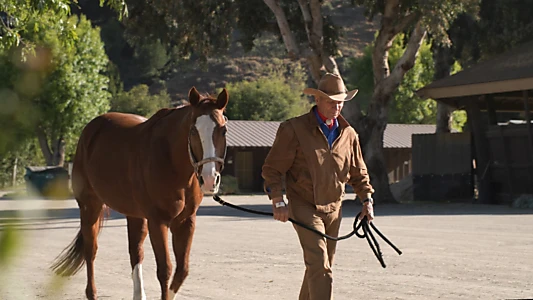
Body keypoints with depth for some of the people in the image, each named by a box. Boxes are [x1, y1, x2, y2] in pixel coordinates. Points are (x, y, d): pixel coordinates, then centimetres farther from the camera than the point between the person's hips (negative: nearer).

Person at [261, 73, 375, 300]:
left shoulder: (348, 134, 7)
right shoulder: (293, 129, -10)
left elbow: (358, 173, 18)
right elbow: (272, 168, -9)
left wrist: (366, 199, 6)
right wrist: (278, 201, -18)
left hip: (333, 209, 6)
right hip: (304, 207, -6)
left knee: (321, 266, 13)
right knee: (319, 264, -17)